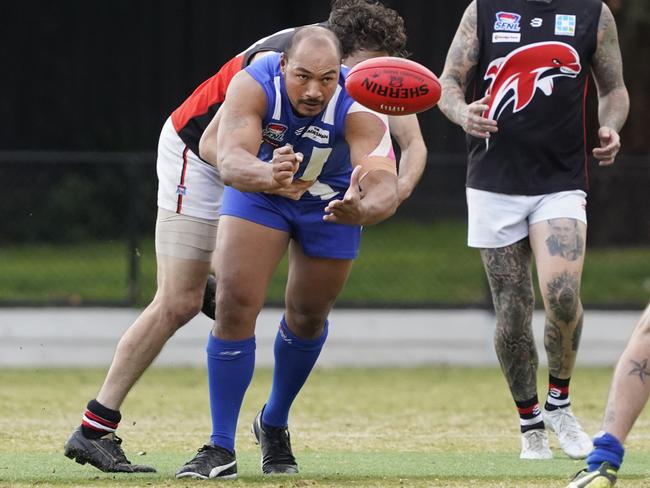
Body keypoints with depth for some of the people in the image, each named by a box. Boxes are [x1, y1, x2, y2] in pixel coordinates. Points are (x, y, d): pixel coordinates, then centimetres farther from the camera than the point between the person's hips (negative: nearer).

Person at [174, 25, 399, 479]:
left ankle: (275, 425, 37)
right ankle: (221, 449, -8)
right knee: (235, 303, -15)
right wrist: (267, 176, -73)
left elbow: (385, 186, -50)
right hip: (259, 187, -1)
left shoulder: (359, 109, -37)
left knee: (308, 317, 9)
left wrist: (362, 210, -74)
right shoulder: (253, 85, -36)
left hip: (331, 201, 1)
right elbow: (229, 159, -50)